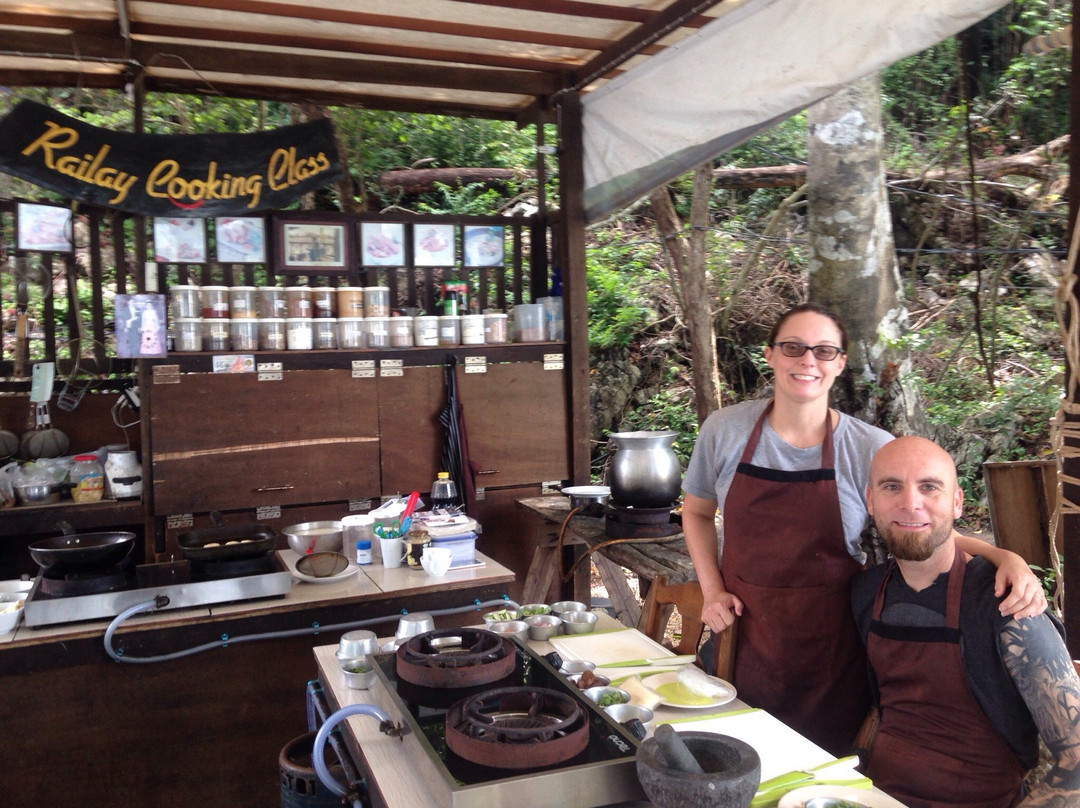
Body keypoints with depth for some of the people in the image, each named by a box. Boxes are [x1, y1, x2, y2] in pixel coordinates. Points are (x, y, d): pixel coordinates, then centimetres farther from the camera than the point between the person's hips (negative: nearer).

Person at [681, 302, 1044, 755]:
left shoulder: (871, 450, -8)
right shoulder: (725, 430, -5)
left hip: (831, 648, -1)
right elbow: (696, 511, 9)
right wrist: (712, 590, -1)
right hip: (745, 638, 1)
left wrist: (1005, 557, -18)